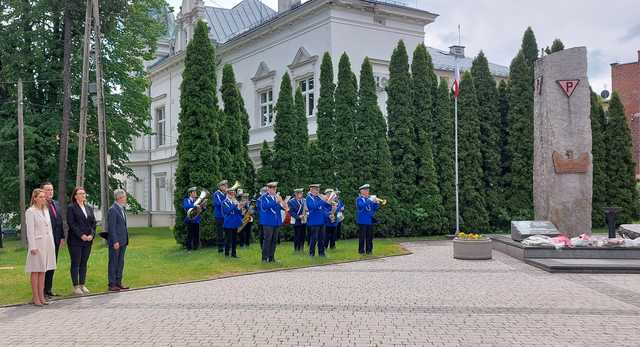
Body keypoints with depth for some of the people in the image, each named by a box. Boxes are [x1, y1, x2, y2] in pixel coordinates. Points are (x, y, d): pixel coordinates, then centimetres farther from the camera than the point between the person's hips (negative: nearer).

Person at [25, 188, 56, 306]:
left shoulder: (46, 210, 14)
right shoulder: (30, 211, -6)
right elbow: (30, 230, -11)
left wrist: (52, 243, 14)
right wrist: (33, 247, -16)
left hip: (47, 243, 7)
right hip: (37, 243, -7)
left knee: (43, 271, 9)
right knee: (36, 271, -1)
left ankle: (41, 296, 14)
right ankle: (35, 298, 3)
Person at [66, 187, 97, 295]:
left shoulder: (89, 208, 14)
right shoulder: (71, 208, -4)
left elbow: (93, 223, 11)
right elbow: (71, 223, -11)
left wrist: (92, 234, -5)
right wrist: (81, 235, -16)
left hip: (88, 241, 5)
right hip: (75, 240, -5)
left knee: (84, 263, 9)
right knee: (75, 264, 1)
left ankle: (82, 285, 16)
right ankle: (76, 286, 6)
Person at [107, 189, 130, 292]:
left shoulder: (122, 209, 13)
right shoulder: (113, 210, -14)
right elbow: (111, 227, -17)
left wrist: (126, 239, 14)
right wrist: (115, 241, -20)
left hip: (123, 241, 9)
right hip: (115, 241, -9)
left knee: (120, 262, 12)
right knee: (113, 263, -1)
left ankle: (118, 282, 20)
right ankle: (112, 284, 5)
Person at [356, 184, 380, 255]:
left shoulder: (370, 199, 16)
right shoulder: (359, 199, -2)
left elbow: (375, 208, 13)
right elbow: (362, 206, -22)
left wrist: (376, 203, -6)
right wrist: (370, 201, -23)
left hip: (370, 221, 6)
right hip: (362, 221, -6)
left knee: (370, 236, 8)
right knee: (362, 237, -3)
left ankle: (369, 250, 15)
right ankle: (361, 250, 4)